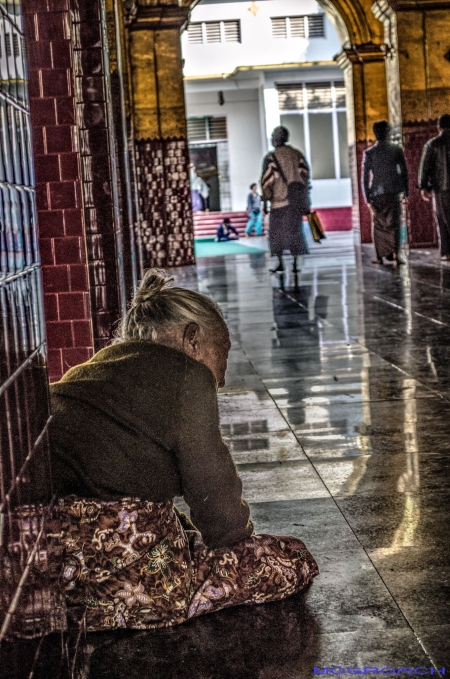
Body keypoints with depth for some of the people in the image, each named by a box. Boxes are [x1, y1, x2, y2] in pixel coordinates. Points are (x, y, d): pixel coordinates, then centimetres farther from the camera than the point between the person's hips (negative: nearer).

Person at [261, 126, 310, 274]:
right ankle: (295, 264, 1)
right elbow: (305, 175, 5)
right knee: (294, 231, 7)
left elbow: (267, 181, -8)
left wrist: (265, 202, -2)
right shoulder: (297, 155, 7)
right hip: (295, 199, 3)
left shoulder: (271, 157, -5)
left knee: (276, 231, 10)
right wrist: (305, 201, 10)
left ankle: (280, 263, 6)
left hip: (279, 200, -3)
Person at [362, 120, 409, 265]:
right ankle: (395, 253, -13)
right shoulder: (397, 151, -1)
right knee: (393, 224, 3)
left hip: (377, 194, 0)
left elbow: (365, 178, -5)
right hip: (394, 193, 0)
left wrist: (367, 199, -3)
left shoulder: (369, 153, -3)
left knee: (378, 225, 11)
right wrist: (406, 192, 11)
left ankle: (380, 257, 14)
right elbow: (404, 172, 2)